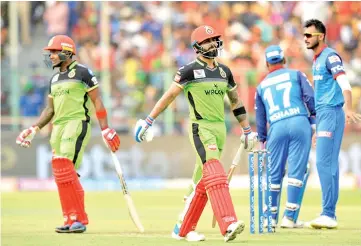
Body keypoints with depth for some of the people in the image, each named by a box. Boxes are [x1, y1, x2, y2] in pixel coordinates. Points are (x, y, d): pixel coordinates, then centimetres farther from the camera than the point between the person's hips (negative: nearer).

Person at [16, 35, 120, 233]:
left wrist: (105, 129, -10)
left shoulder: (82, 73, -3)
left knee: (65, 168, -19)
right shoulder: (54, 79, 20)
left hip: (77, 123, -8)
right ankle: (71, 220, 10)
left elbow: (97, 101, -5)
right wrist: (34, 129, 13)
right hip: (58, 127, 8)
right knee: (60, 172, 4)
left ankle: (78, 218, -17)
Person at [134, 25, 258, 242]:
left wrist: (247, 130, 22)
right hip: (201, 128, -7)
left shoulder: (224, 71, 13)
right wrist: (148, 121, -7)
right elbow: (169, 96, -4)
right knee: (215, 175, -21)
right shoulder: (190, 70, -5)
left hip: (220, 129, 7)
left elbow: (235, 101, 22)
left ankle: (183, 229, 16)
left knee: (203, 182, 8)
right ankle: (228, 225, -33)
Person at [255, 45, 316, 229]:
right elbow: (310, 97, 0)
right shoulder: (296, 75, 15)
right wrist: (314, 118, 7)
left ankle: (271, 218, 15)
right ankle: (289, 218, -6)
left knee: (274, 174, 11)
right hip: (300, 123, -2)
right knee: (296, 172, -2)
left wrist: (262, 140, 27)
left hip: (276, 128, 2)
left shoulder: (261, 86, 22)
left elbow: (260, 117, 21)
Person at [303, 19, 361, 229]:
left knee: (325, 162, -14)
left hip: (332, 114, -10)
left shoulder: (330, 56, -10)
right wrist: (318, 128, 26)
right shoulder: (316, 61, 18)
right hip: (323, 116, 10)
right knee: (329, 165, 9)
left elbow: (344, 84, -24)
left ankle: (328, 214, -15)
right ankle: (329, 216, 12)